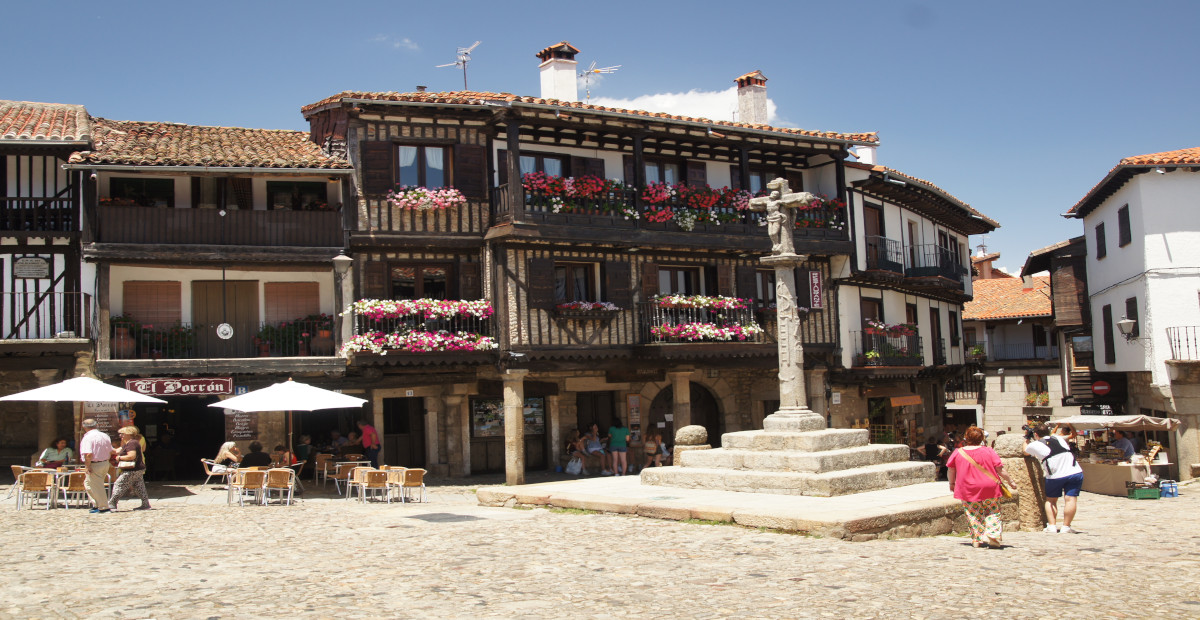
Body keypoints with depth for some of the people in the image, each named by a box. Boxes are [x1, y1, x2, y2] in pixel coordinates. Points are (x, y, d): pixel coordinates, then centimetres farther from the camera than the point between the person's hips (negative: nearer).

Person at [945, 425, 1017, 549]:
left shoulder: (957, 453, -1)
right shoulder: (988, 451, -4)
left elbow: (950, 470, 7)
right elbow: (1000, 469, -4)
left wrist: (952, 483, 22)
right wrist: (1010, 481, 8)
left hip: (967, 491, 1)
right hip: (990, 488, -1)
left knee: (973, 515, 9)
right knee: (993, 512, 12)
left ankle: (977, 540, 9)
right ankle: (992, 535, -4)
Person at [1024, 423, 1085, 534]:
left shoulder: (1035, 445, 7)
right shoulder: (1058, 438, 17)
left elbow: (1025, 451, 30)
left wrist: (1026, 440, 46)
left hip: (1055, 477, -2)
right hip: (1075, 472, 2)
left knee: (1050, 500, 16)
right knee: (1070, 499, 0)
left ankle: (1052, 526, 10)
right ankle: (1066, 527, -5)